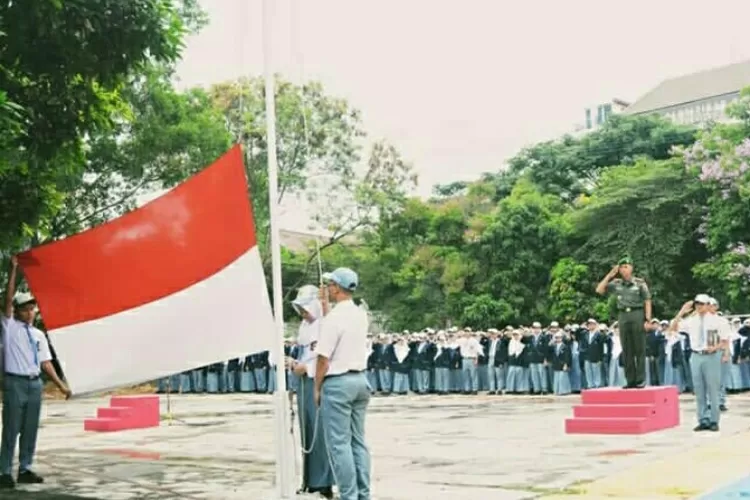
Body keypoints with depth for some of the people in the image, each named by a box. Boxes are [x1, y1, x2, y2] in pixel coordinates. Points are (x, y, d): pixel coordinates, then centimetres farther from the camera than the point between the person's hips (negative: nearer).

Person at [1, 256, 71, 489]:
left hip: (35, 384, 5)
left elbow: (46, 362, 11)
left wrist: (60, 384, 4)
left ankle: (25, 470, 16)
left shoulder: (39, 335, 13)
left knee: (30, 429, 8)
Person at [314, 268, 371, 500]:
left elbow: (324, 358, -14)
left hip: (338, 383, -8)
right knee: (358, 440, 12)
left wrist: (317, 387, -3)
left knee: (339, 443, -2)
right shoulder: (361, 315, 7)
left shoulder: (334, 317, -15)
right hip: (360, 379, 8)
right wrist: (325, 303, 29)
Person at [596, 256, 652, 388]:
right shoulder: (616, 284, 9)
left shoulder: (639, 283, 0)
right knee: (627, 351, 5)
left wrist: (648, 319, -10)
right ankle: (630, 380, 10)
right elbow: (599, 290, 6)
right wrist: (609, 275, 2)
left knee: (639, 349, -1)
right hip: (623, 316, 4)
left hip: (638, 315, -4)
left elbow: (647, 302, -2)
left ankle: (640, 380, 2)